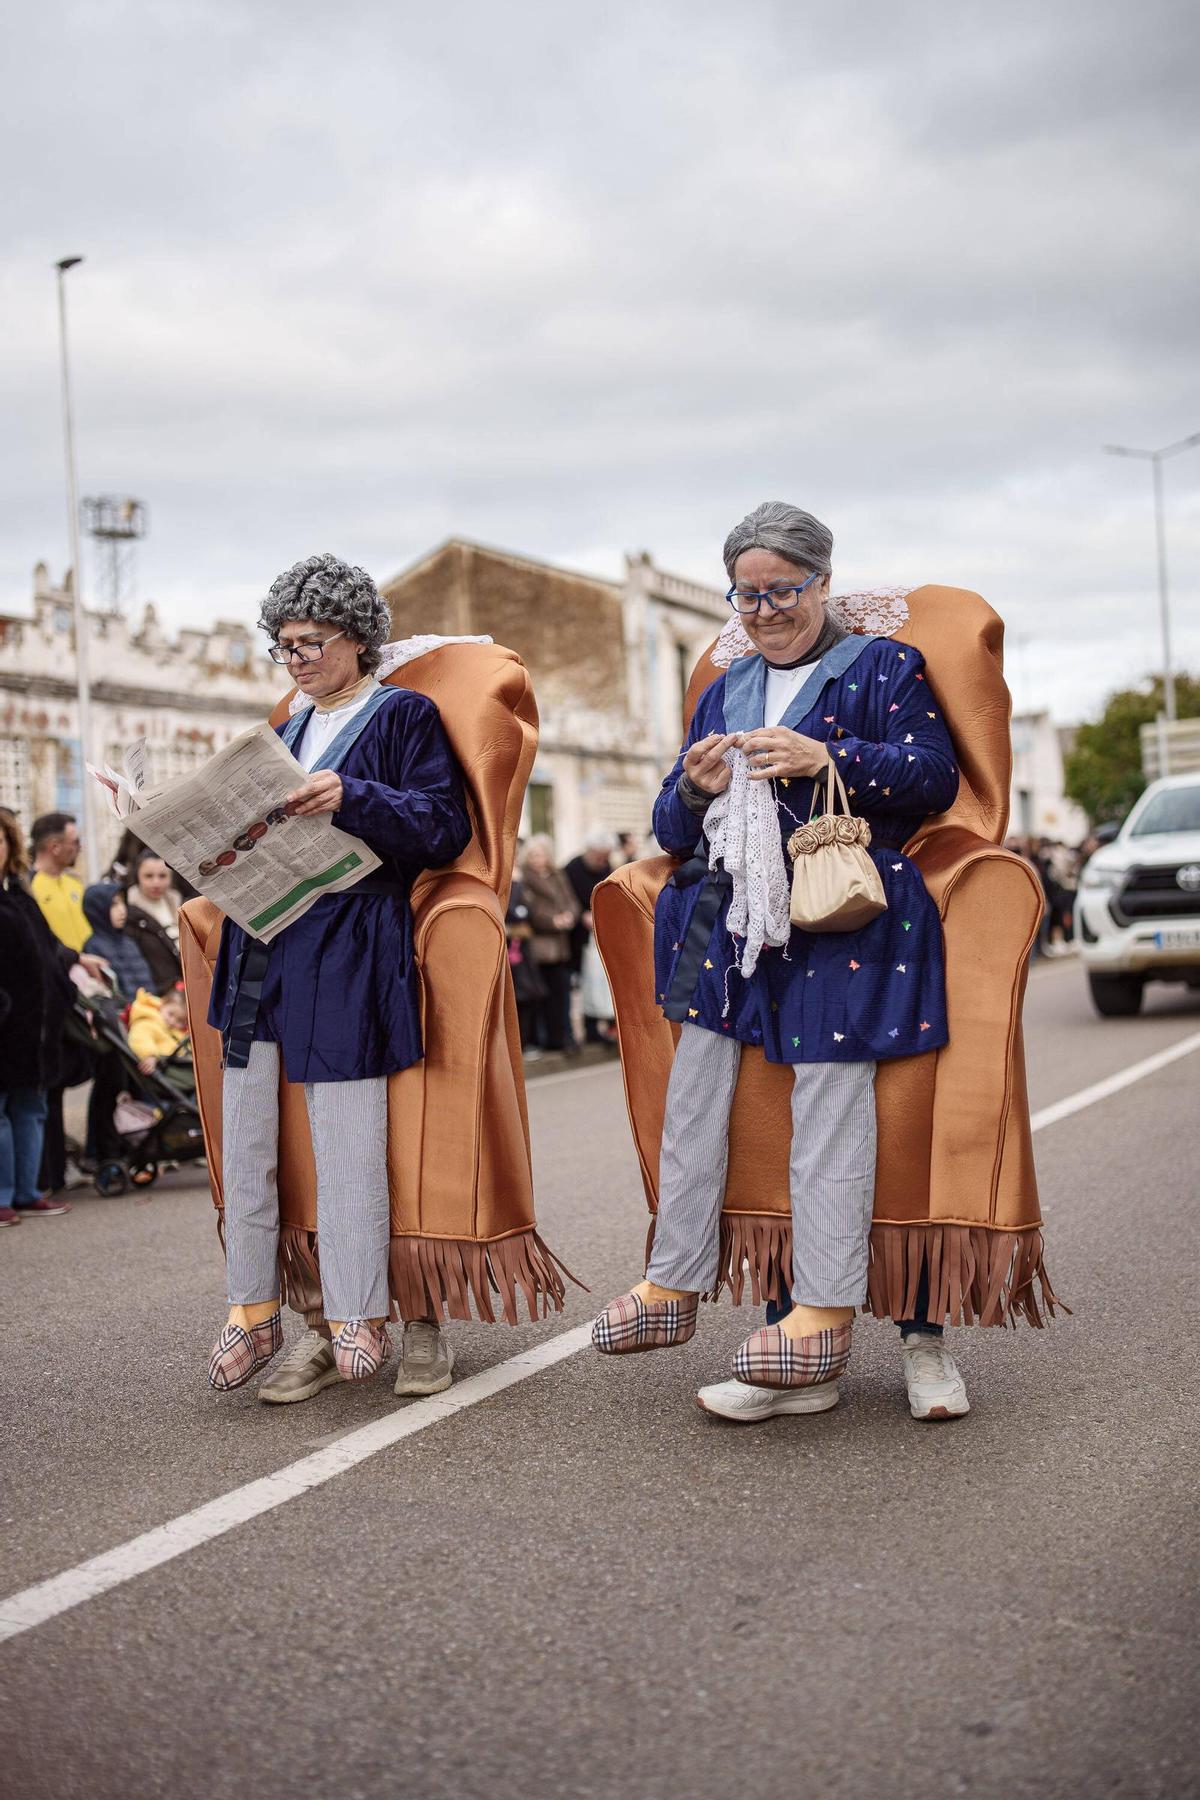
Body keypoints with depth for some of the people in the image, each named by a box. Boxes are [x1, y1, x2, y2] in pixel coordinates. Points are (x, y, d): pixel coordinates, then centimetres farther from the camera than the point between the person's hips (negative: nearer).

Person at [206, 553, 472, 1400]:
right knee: (245, 1138, 7)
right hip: (264, 948, 7)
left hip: (347, 951, -7)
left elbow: (446, 825, -8)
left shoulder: (404, 715, 2)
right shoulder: (290, 731, 23)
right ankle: (254, 1314, 17)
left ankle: (356, 1323, 6)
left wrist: (351, 798, -20)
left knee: (347, 1143, -5)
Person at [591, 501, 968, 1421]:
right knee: (695, 1092, 4)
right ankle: (675, 1285, 15)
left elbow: (936, 776, -6)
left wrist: (827, 759, -19)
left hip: (842, 922, -5)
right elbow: (673, 828, 18)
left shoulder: (886, 666, 7)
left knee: (831, 1095, -9)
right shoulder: (724, 692, 21)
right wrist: (696, 792, -6)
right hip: (733, 923, 6)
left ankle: (824, 1315, -4)